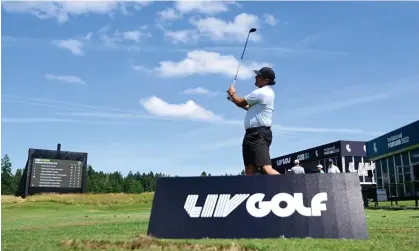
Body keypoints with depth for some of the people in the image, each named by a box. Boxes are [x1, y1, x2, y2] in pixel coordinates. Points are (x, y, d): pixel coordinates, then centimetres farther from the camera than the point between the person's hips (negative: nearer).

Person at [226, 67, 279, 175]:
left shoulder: (261, 93, -14)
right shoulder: (267, 92, 19)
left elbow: (240, 102, -6)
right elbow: (251, 107, 31)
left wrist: (232, 93, 14)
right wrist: (234, 99, 25)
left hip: (258, 134, -11)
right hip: (254, 134, 11)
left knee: (266, 168, -22)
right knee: (249, 170, 10)